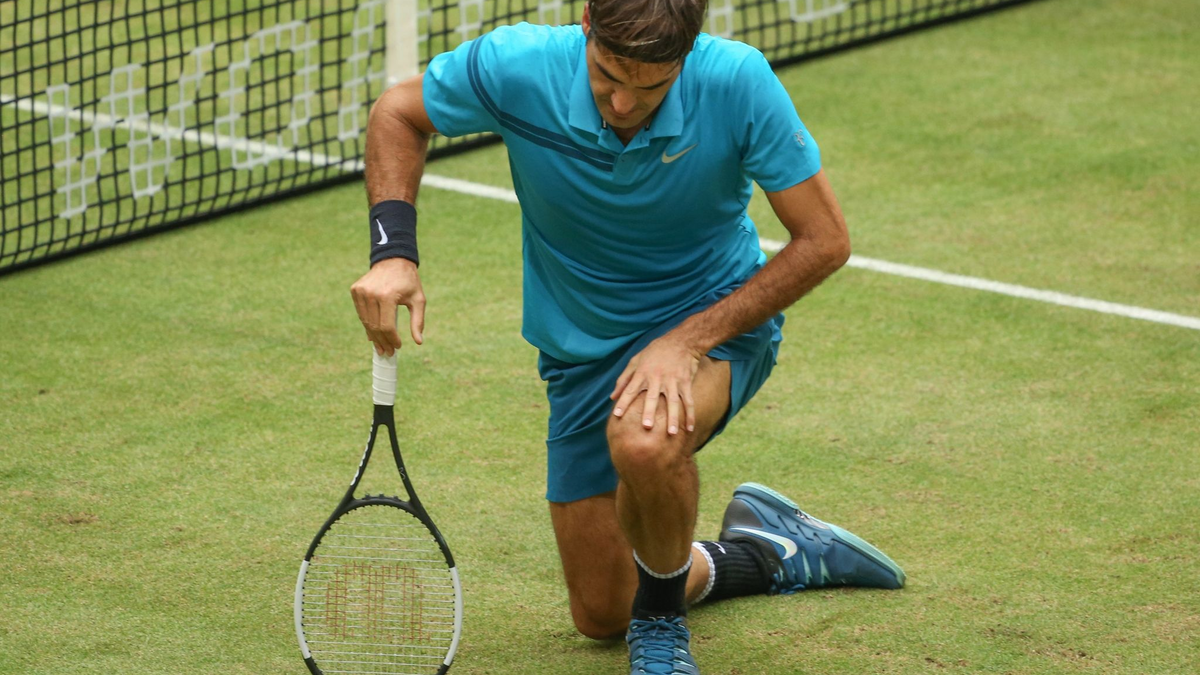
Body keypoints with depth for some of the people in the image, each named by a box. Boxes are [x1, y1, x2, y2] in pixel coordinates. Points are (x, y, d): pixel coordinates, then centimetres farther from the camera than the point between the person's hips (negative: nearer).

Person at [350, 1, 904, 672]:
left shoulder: (738, 81, -27)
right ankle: (770, 552, 37)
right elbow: (399, 113, -3)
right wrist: (394, 251, -19)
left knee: (643, 440, -40)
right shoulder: (513, 67, -23)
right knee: (601, 614, 8)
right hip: (581, 347, 3)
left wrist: (689, 340, -28)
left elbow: (824, 239, -20)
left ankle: (662, 615, -8)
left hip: (717, 314, -3)